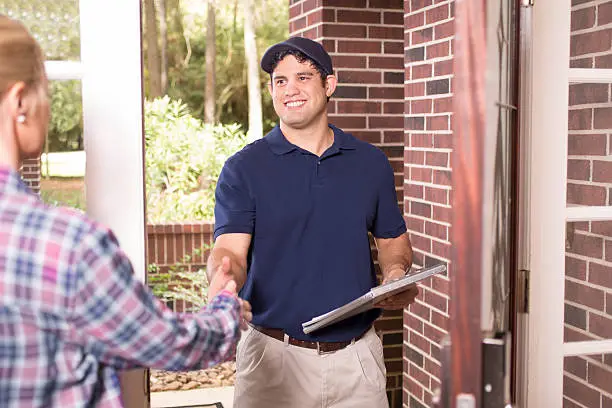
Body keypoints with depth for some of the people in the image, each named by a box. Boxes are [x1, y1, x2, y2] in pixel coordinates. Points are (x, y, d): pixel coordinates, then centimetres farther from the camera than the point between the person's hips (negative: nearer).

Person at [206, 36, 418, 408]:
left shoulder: (371, 163, 7)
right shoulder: (244, 168, -2)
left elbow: (393, 239, 16)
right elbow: (230, 249, -12)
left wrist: (397, 274, -6)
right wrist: (225, 274, -35)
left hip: (357, 356, 3)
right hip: (275, 355, -2)